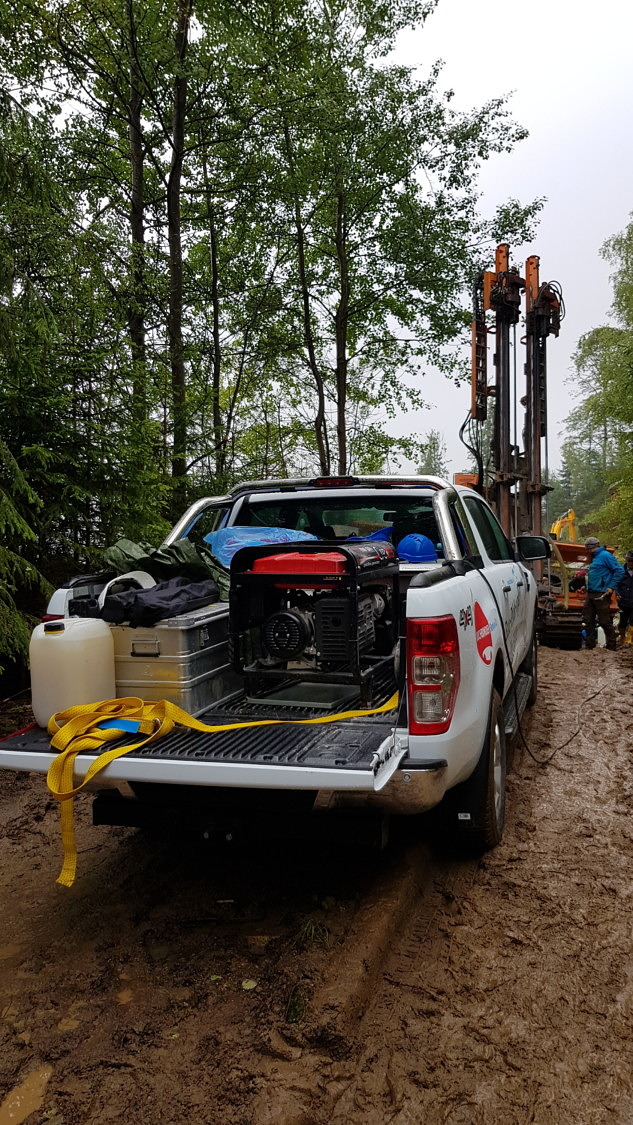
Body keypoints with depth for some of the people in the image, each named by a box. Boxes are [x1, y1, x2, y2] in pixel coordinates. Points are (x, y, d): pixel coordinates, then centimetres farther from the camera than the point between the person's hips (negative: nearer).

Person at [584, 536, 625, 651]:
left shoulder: (605, 555, -10)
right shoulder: (595, 558, 18)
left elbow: (620, 570, -14)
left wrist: (611, 587, -17)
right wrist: (586, 586, 20)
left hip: (601, 594, -9)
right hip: (591, 594, 9)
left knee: (604, 621, -3)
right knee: (588, 620, 9)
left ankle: (611, 645, 6)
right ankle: (590, 645, 15)